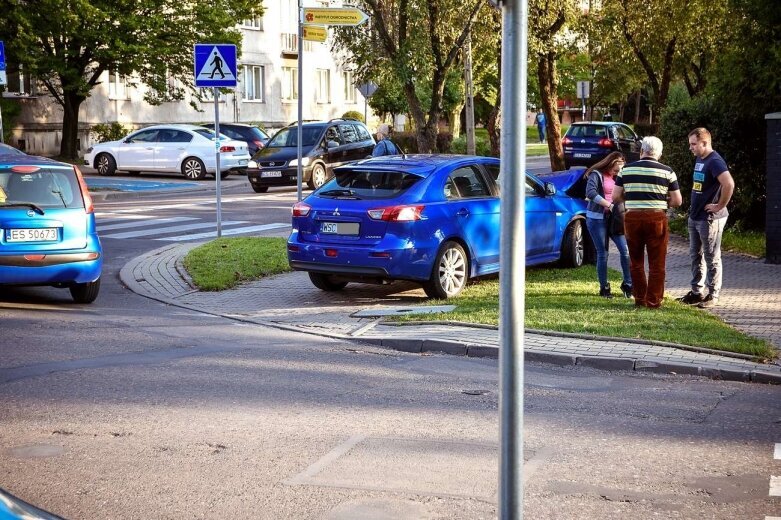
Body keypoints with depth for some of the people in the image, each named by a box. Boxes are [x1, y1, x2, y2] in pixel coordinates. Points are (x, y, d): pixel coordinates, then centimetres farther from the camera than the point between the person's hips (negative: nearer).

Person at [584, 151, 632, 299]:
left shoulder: (617, 177, 12)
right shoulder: (596, 175, -6)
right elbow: (590, 193, -22)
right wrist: (609, 205, -25)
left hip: (614, 218, 5)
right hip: (597, 219, -5)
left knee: (625, 250, -3)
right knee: (602, 254, 1)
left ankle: (627, 284, 10)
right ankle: (604, 288, 13)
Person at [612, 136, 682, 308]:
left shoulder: (627, 169, 4)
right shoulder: (667, 171, -1)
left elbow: (615, 197, 3)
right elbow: (677, 201, -1)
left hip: (632, 217, 2)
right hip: (657, 218, -2)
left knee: (636, 261, 15)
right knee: (656, 263, 6)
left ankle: (640, 299, 19)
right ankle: (653, 301, 6)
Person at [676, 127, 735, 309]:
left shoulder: (715, 162, -18)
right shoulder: (699, 160, 12)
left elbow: (729, 184, -32)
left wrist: (720, 206, -22)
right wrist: (694, 208, 15)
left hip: (710, 218, -10)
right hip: (694, 216, 10)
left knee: (712, 258, 0)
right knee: (696, 255, 15)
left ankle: (713, 295, 7)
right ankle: (697, 292, 23)